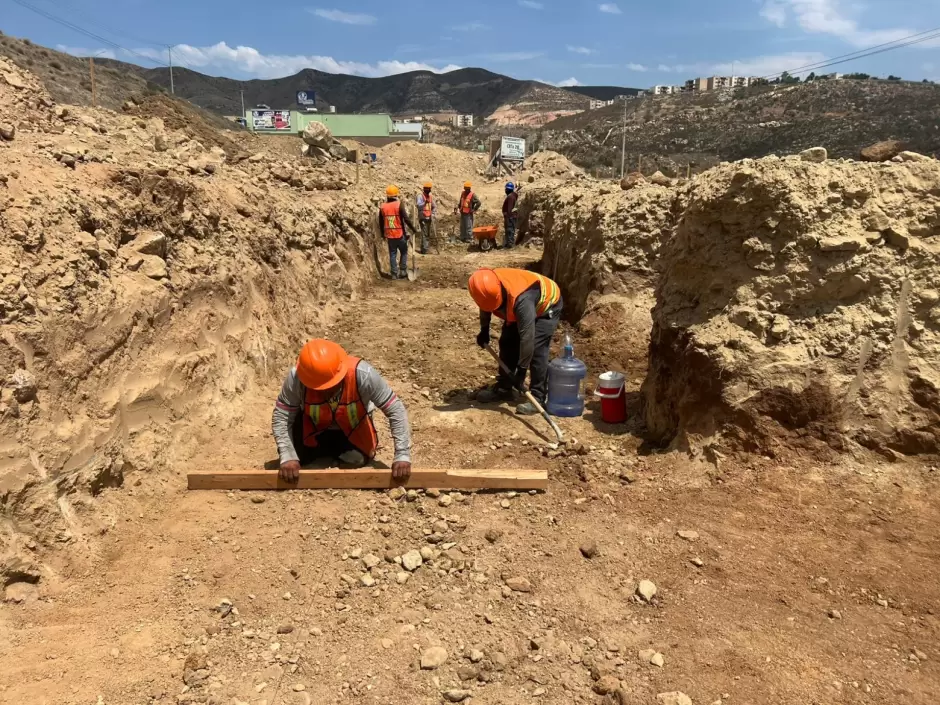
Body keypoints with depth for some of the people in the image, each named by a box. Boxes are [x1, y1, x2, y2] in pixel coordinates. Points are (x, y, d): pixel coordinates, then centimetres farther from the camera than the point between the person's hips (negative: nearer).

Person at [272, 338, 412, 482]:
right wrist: (287, 456, -37)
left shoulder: (362, 374, -40)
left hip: (353, 428, 0)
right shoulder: (296, 378, -36)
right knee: (296, 455, -13)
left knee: (357, 459, -16)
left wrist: (402, 455, -34)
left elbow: (396, 410, -31)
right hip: (314, 427, 1)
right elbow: (280, 418, -25)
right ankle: (323, 448, 20)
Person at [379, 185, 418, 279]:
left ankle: (394, 274, 11)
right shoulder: (399, 204, -11)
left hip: (389, 235, 3)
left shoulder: (382, 207, 1)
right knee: (404, 252, 15)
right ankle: (403, 271, 10)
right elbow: (406, 219, -14)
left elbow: (380, 223, 8)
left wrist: (383, 234, 21)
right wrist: (413, 230, -4)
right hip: (400, 234, -3)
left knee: (392, 254, 11)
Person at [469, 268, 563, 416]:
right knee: (507, 342, 4)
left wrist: (521, 371, -39)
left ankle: (538, 398, -13)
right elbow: (485, 306, 3)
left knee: (537, 349, -19)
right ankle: (504, 389, 16)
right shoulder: (488, 287, -24)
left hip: (547, 306, -7)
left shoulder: (521, 299, -46)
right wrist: (484, 329, 6)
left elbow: (527, 337, -43)